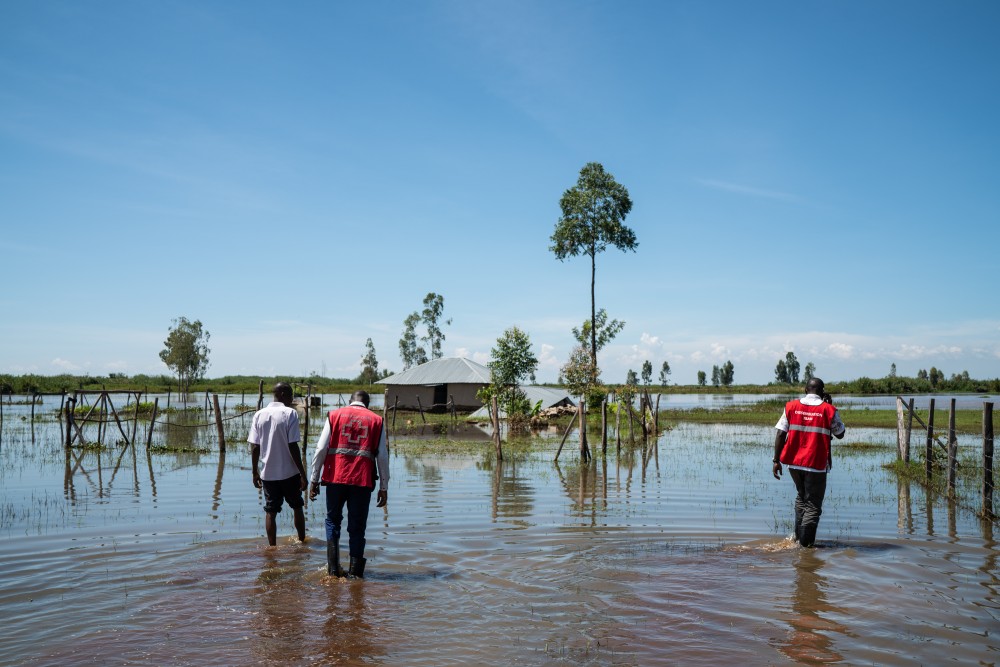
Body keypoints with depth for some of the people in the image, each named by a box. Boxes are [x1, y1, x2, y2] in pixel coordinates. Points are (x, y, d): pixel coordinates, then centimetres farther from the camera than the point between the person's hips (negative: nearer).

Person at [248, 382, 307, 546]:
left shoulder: (259, 414, 1)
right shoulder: (290, 414, -11)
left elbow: (254, 447, 1)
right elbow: (293, 447, -14)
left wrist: (255, 472, 11)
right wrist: (302, 473, -9)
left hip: (267, 473, 3)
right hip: (289, 472, -2)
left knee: (270, 511, 8)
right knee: (297, 507, 16)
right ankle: (302, 541, 27)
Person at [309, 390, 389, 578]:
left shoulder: (335, 416, 9)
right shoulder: (376, 421, 9)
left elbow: (321, 449, 2)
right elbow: (382, 457, 6)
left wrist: (314, 479, 6)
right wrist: (384, 488, 10)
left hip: (335, 478, 0)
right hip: (363, 481, 0)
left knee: (333, 521, 16)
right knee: (357, 527, 9)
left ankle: (333, 568, 11)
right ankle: (355, 571, 11)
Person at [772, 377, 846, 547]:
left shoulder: (791, 406, 2)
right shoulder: (828, 410, -5)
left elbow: (780, 433, -3)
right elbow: (840, 434, 7)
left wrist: (776, 460, 0)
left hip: (793, 462, 4)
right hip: (816, 464, -4)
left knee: (801, 496, 24)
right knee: (813, 504, 4)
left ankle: (798, 536, 24)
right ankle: (805, 542, -2)